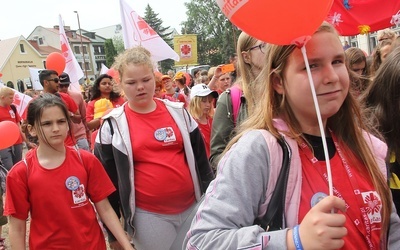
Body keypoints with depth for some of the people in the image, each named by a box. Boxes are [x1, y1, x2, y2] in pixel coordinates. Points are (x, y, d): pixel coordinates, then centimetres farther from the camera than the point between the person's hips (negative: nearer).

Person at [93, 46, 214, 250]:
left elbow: (200, 159, 7)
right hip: (149, 215, -2)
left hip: (192, 207, 3)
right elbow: (107, 179, -1)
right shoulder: (113, 125, -5)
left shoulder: (178, 112, 1)